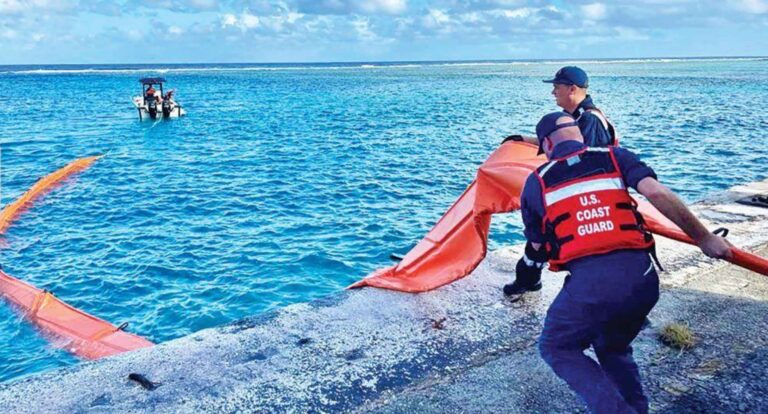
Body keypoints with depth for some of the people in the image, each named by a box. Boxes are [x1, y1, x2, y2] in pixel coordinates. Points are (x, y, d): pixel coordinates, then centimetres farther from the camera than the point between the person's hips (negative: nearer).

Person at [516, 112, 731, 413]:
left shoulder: (536, 182, 13)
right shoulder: (614, 157, 14)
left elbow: (537, 248, 19)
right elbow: (655, 191, -3)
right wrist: (704, 238, 3)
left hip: (588, 283, -3)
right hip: (642, 277, 4)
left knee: (556, 348, 20)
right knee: (614, 349, 30)